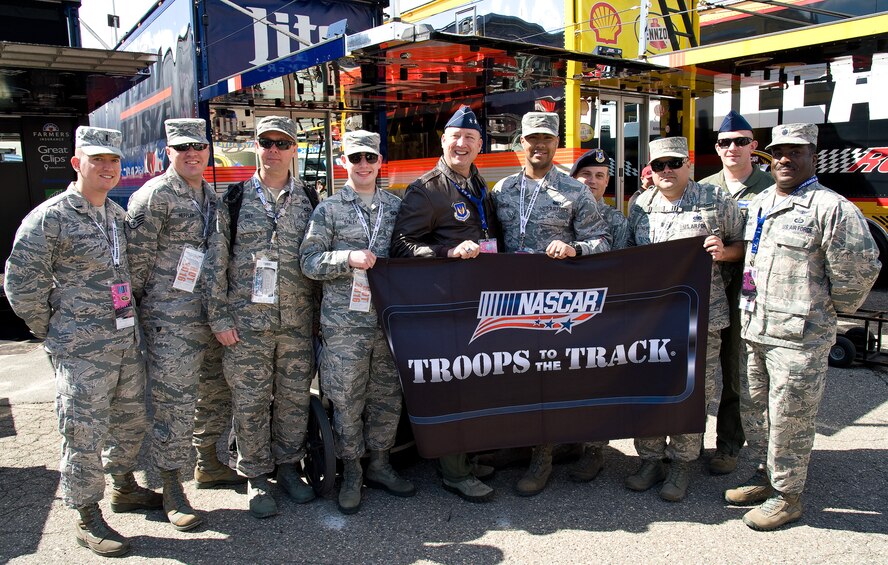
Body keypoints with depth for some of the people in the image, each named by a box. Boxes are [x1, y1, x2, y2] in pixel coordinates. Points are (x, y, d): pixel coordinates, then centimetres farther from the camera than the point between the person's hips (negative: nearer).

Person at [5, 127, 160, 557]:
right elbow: (21, 286, -9)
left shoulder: (118, 214, 11)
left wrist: (131, 321, 16)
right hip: (82, 351, -7)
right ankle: (87, 518, 17)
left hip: (127, 340, 7)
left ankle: (124, 487, 38)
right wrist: (56, 334, -4)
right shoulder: (48, 219, -10)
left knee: (132, 421, 18)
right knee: (85, 433, 1)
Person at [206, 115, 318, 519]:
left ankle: (288, 467, 28)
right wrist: (219, 317, -4)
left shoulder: (309, 201, 8)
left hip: (298, 322, 2)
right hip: (246, 321, -1)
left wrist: (320, 314, 7)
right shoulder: (235, 199, 3)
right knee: (250, 402, 4)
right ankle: (256, 478, 20)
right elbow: (216, 261, 1)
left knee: (295, 398, 9)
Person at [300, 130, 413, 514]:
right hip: (345, 321, -3)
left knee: (388, 395, 11)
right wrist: (348, 258, -18)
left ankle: (379, 464, 28)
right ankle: (351, 472, 20)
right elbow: (309, 261, -3)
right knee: (347, 399, 3)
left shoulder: (396, 206, 11)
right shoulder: (329, 209, 2)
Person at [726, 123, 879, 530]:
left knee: (789, 418, 1)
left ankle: (787, 495, 17)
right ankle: (766, 477, 35)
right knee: (754, 410, 17)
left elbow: (860, 268, -11)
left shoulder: (831, 208, -11)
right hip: (753, 330, 8)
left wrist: (831, 308, -1)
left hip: (799, 336, -8)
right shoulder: (759, 203, 13)